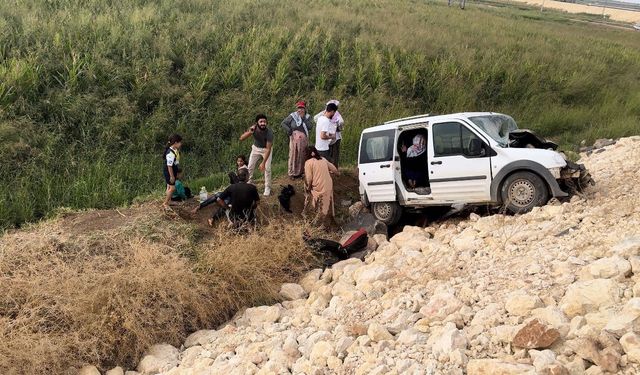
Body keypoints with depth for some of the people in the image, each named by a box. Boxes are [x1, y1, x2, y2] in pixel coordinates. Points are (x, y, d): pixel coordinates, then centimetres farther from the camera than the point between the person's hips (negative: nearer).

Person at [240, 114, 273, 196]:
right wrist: (249, 132, -48)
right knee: (250, 167, 3)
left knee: (267, 168, -14)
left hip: (266, 149, -3)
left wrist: (263, 163, -38)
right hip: (256, 148, 3)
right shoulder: (253, 128, -25)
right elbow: (241, 138, -29)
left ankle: (267, 189, -3)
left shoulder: (269, 133, -35)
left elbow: (268, 149, -34)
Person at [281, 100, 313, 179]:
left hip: (304, 140, 3)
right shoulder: (292, 116, -3)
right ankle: (292, 173, 8)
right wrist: (289, 130, -14)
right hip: (294, 139, -3)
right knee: (293, 156, 0)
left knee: (302, 156, 9)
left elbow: (310, 127, -9)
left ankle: (300, 172, 21)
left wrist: (303, 118, -13)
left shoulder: (307, 117, 5)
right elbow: (283, 123, -1)